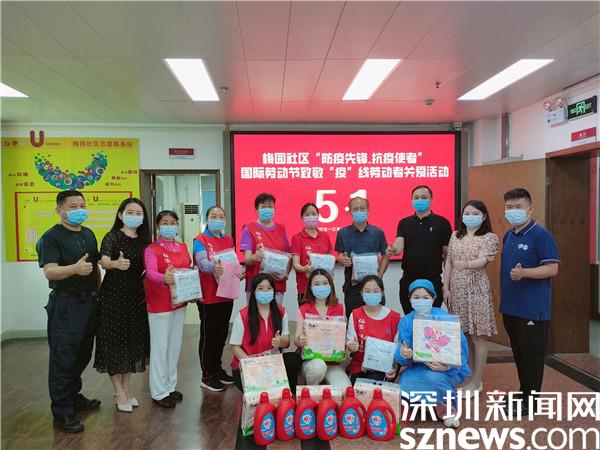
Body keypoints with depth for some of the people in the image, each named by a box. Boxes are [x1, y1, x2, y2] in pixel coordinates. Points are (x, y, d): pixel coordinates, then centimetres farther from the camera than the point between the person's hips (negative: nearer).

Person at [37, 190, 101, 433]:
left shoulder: (88, 234, 11)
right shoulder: (52, 237, -10)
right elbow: (50, 271, -22)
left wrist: (99, 292, 13)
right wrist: (75, 269, -38)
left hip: (89, 302, 7)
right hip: (65, 304, -7)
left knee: (83, 354, 17)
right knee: (63, 358, 0)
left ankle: (74, 397, 35)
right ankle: (62, 412, 10)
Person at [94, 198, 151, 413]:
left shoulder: (143, 239, 7)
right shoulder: (113, 236, -9)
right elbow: (104, 261, -27)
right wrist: (115, 263, -48)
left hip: (136, 296, 6)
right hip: (113, 296, -5)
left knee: (133, 340, 11)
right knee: (115, 340, 0)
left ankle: (126, 388, 25)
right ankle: (119, 392, 13)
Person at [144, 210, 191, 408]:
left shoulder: (183, 247, 9)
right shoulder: (151, 249, -9)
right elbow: (150, 273, -25)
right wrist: (164, 279, -46)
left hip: (179, 302, 6)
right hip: (159, 304, -6)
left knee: (175, 345, 14)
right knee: (160, 347, 1)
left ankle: (170, 386, 29)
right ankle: (159, 392, 13)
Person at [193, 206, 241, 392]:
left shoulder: (229, 240, 13)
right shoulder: (200, 240, -6)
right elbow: (202, 262, -22)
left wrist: (238, 273, -9)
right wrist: (214, 267, -43)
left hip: (227, 294, 6)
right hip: (209, 296, -6)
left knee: (222, 334, 15)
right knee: (209, 335, 2)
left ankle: (217, 368, 30)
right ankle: (207, 375, 14)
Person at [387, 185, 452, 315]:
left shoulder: (442, 222, -2)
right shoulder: (404, 223, 6)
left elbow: (447, 254, -1)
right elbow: (399, 245, -9)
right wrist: (393, 249, -32)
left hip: (433, 280, -3)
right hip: (408, 280, 3)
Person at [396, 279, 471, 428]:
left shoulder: (444, 318, -10)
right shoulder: (406, 322, -2)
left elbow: (461, 349, -10)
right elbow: (404, 359, -6)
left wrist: (448, 366, -28)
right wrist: (402, 354, -31)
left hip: (447, 370, -3)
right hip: (419, 369, 3)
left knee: (431, 378, -35)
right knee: (405, 382, -27)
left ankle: (450, 403, -1)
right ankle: (440, 403, 2)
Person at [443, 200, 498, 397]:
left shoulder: (489, 237, -2)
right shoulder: (455, 236, 11)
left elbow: (483, 261, -16)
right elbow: (448, 263, 10)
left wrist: (466, 264, -33)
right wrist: (446, 288, 4)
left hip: (476, 290, -4)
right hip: (456, 290, 4)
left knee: (477, 336, 1)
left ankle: (476, 382, 12)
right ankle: (467, 376, 23)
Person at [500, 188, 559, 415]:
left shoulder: (541, 235, -13)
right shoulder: (508, 235, 11)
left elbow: (552, 268, -17)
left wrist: (523, 273, -31)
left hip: (533, 308, -7)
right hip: (510, 306, 8)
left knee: (532, 354, 4)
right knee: (518, 351, 17)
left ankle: (531, 399, 17)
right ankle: (523, 391, 32)